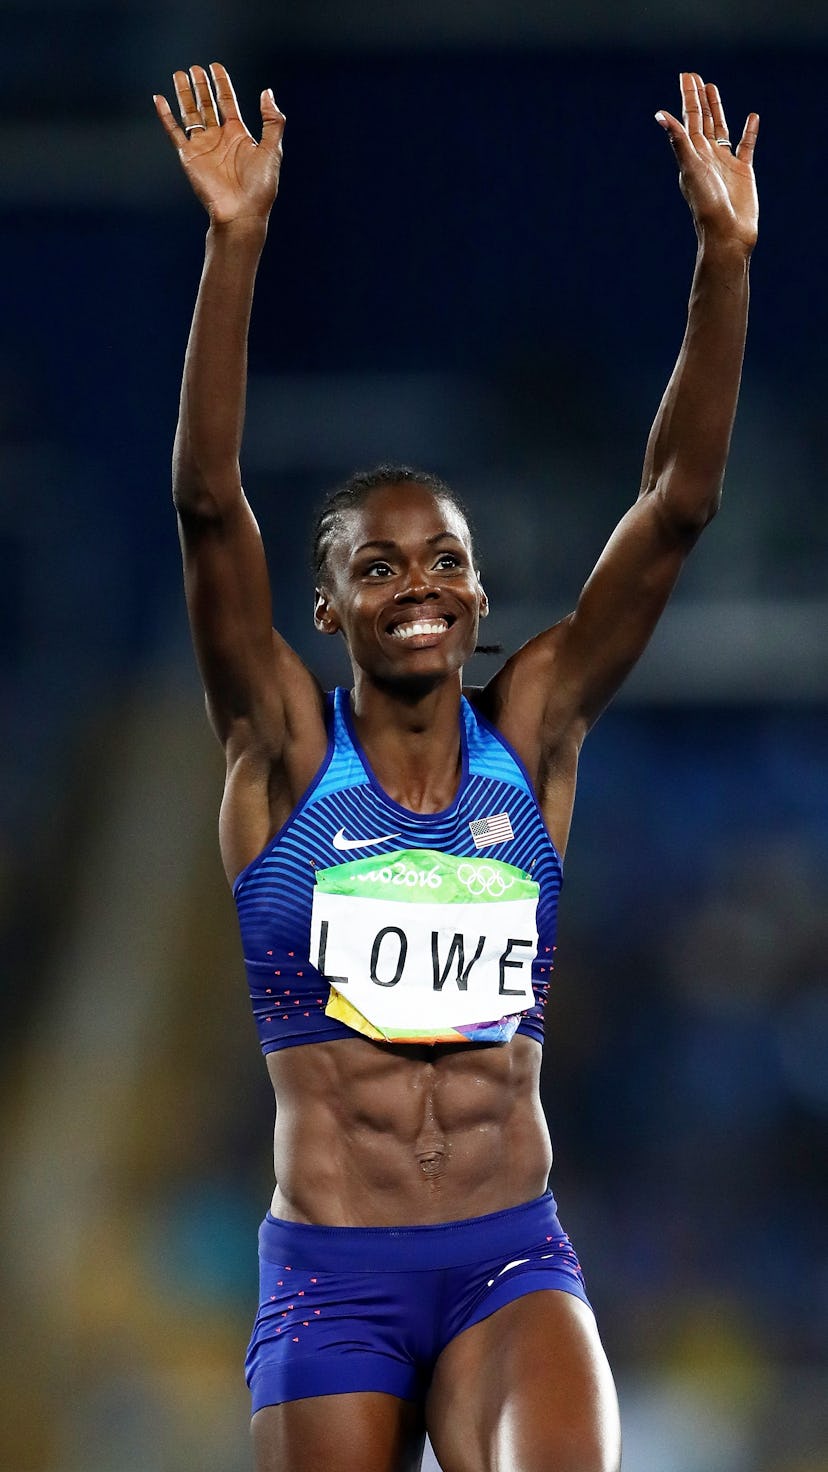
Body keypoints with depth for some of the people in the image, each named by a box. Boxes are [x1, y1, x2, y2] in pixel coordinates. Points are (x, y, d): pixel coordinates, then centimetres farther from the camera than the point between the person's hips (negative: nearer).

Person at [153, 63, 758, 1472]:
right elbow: (208, 503, -12)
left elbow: (677, 504, -2)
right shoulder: (286, 750, 0)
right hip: (330, 1276, -1)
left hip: (516, 1260, 1)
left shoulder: (530, 739, 5)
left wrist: (723, 256, -11)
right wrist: (236, 241, -22)